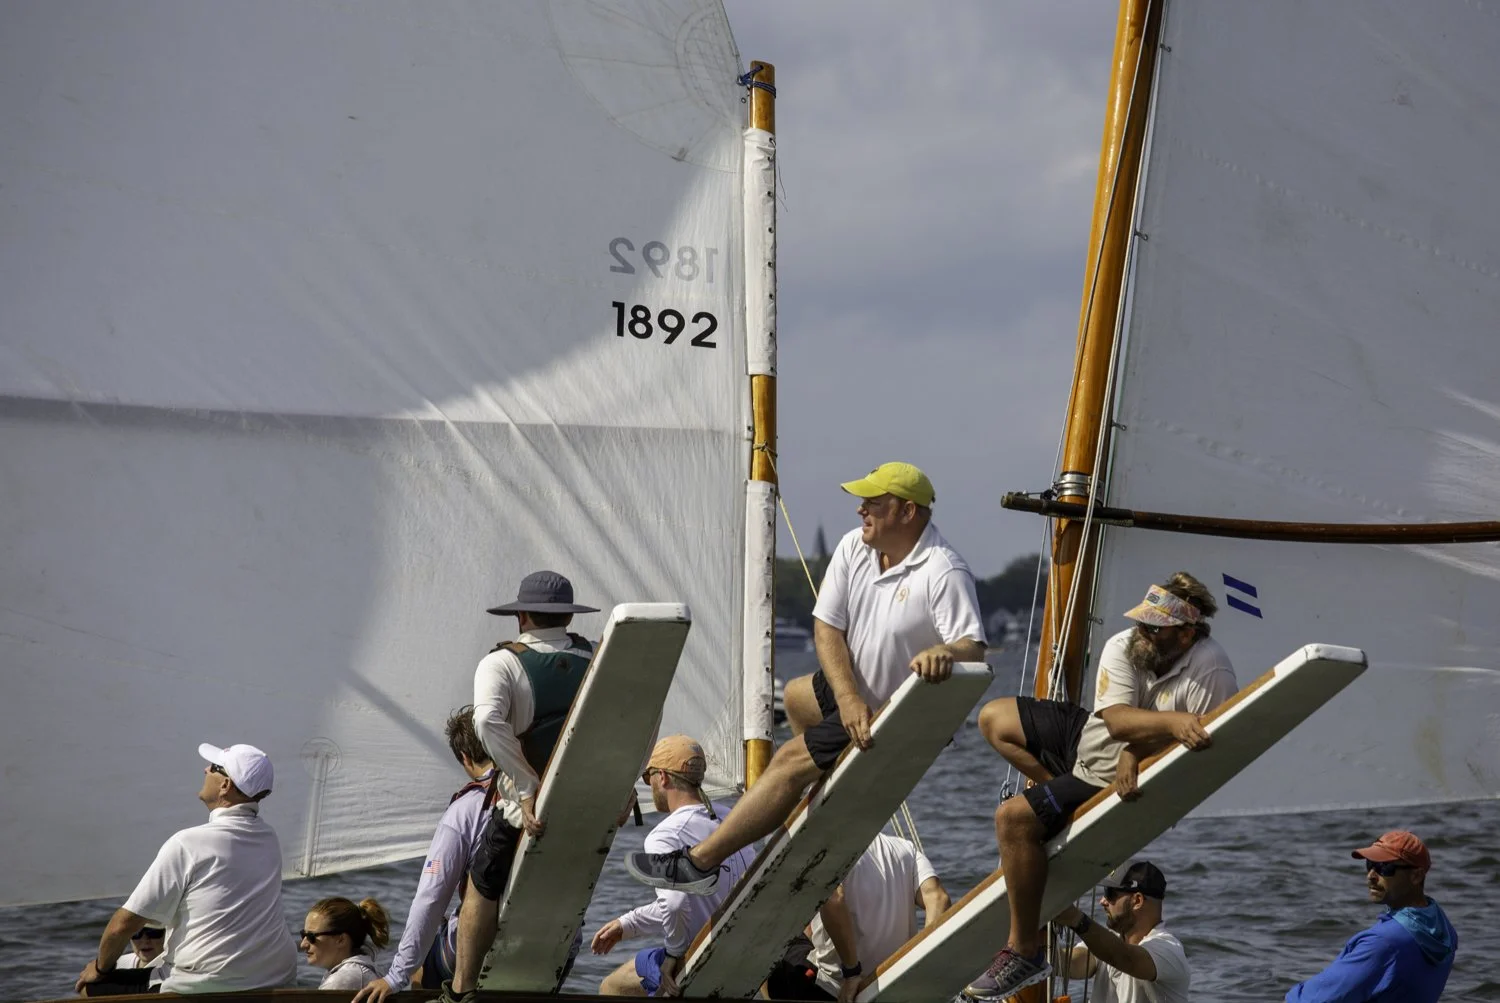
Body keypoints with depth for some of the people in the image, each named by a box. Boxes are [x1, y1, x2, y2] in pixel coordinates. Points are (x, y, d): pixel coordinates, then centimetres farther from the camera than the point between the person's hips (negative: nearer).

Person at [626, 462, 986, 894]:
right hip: (855, 689, 9)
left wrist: (945, 653, -60)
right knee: (796, 696, 32)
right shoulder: (854, 547, -5)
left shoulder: (944, 573, -27)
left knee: (790, 760, -15)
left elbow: (972, 649, -35)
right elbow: (826, 628, -7)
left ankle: (698, 862, -11)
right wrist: (848, 698, -21)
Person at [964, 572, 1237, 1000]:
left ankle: (1025, 952, -17)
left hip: (1119, 779, -8)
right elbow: (1116, 719, -25)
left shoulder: (1210, 671, -26)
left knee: (1014, 818, -25)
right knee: (993, 718, 16)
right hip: (1085, 739, 8)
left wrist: (1136, 753, -32)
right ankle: (1060, 794, 19)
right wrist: (1173, 721, -42)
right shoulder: (1123, 646, -14)